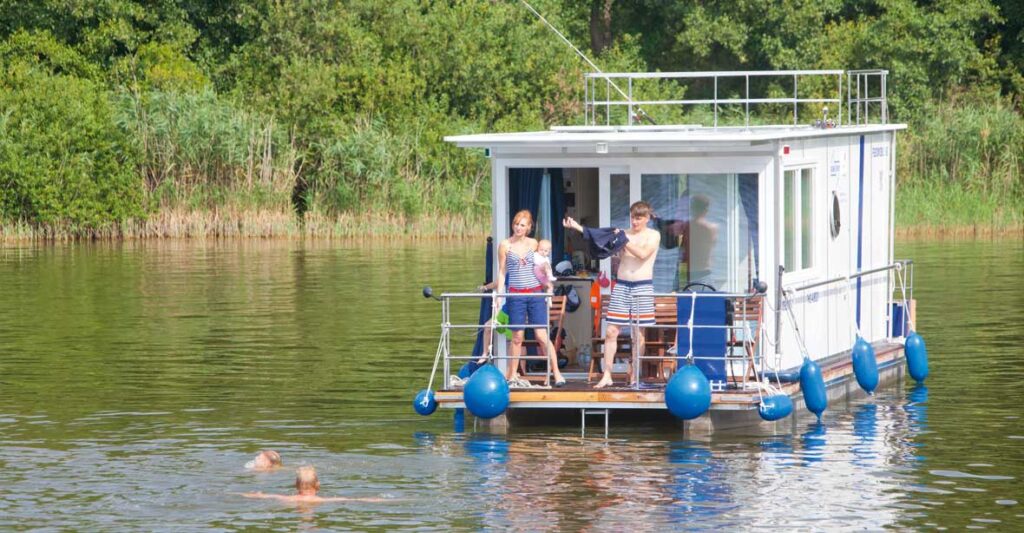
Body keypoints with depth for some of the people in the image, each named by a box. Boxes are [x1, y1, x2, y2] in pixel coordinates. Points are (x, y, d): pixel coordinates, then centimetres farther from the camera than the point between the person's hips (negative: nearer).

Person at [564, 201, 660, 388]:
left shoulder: (653, 235, 3)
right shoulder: (623, 233, 13)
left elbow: (643, 254, -13)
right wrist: (577, 227, -4)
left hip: (642, 286, -3)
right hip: (621, 285, 3)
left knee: (639, 334, -1)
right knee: (611, 331, -4)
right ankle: (607, 375, -2)